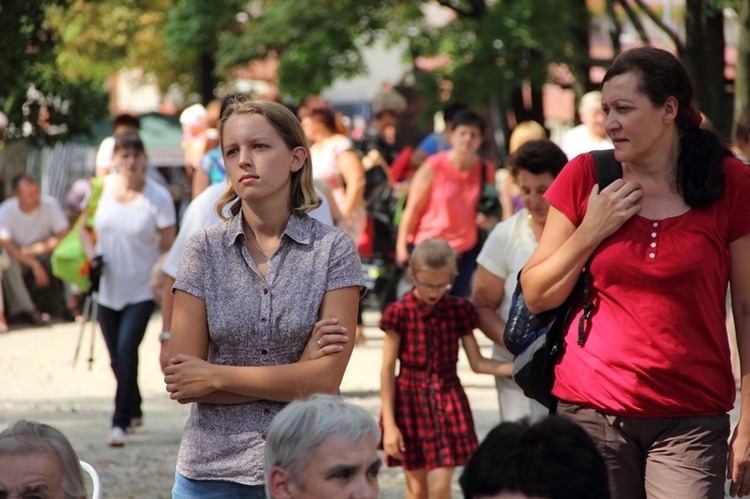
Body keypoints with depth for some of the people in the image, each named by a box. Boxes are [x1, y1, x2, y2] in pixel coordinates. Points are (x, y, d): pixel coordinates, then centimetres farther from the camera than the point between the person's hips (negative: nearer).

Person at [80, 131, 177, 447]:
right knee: (117, 358, 13)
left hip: (141, 291, -4)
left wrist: (160, 276, -22)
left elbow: (169, 245, -7)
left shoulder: (158, 196, -10)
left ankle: (121, 422, -13)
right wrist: (92, 255, -4)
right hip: (108, 289, 4)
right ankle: (134, 412, 34)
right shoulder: (101, 190, -1)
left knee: (126, 351, -17)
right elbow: (84, 227, 14)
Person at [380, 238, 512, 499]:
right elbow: (387, 370, -6)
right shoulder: (399, 313, -8)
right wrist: (389, 424, -9)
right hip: (410, 401, -1)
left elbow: (478, 363, 3)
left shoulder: (459, 310, -1)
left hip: (448, 401, 1)